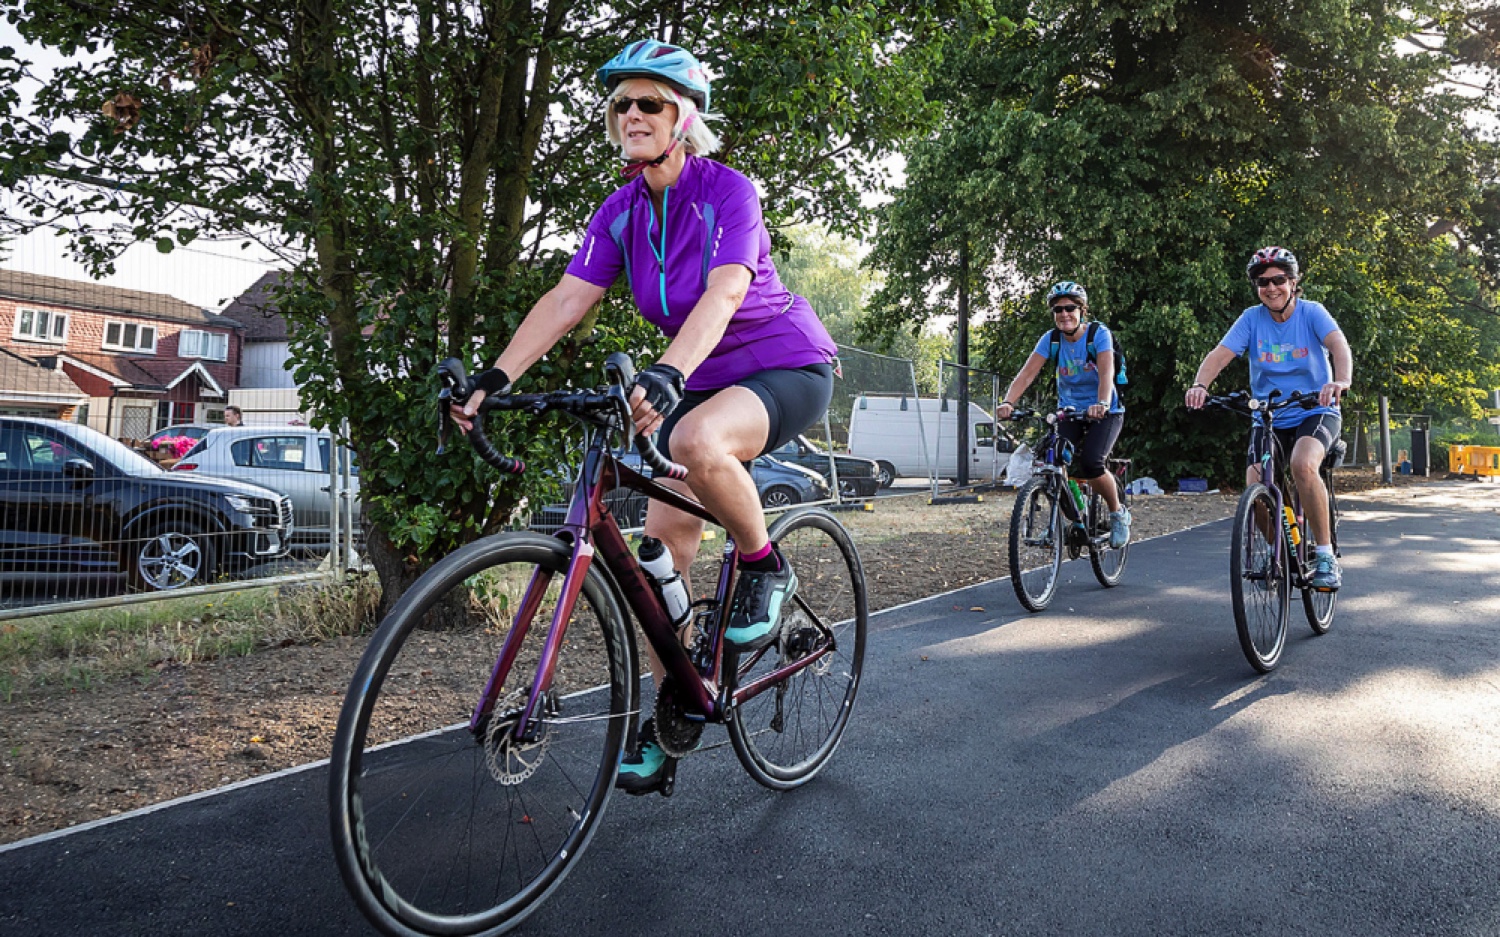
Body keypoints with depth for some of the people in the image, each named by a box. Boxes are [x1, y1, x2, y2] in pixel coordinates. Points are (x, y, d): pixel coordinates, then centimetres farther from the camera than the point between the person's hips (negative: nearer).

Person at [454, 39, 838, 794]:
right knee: (663, 554, 0)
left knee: (697, 442, -39)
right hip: (706, 381, 6)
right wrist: (496, 376, -21)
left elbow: (723, 294, -33)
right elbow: (568, 297, -8)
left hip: (787, 367, -6)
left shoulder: (727, 192, -17)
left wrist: (667, 374, -50)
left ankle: (765, 568, -10)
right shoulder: (621, 211, 0)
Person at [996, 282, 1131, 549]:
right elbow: (1027, 374, -18)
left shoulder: (1099, 334, -15)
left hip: (1105, 413, -3)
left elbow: (1106, 373, -30)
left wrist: (1102, 404, -50)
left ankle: (1118, 512, 3)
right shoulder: (1050, 339, -7)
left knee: (1091, 464, -26)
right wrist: (1008, 402, -36)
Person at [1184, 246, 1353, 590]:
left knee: (1303, 464, -34)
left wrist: (1341, 382, -47)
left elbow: (1339, 345, -25)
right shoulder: (1252, 318, -2)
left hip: (1315, 413, -3)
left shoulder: (1311, 313, -7)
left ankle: (1326, 556, -21)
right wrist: (1199, 385, -36)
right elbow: (1219, 354, -14)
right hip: (1270, 420, 3)